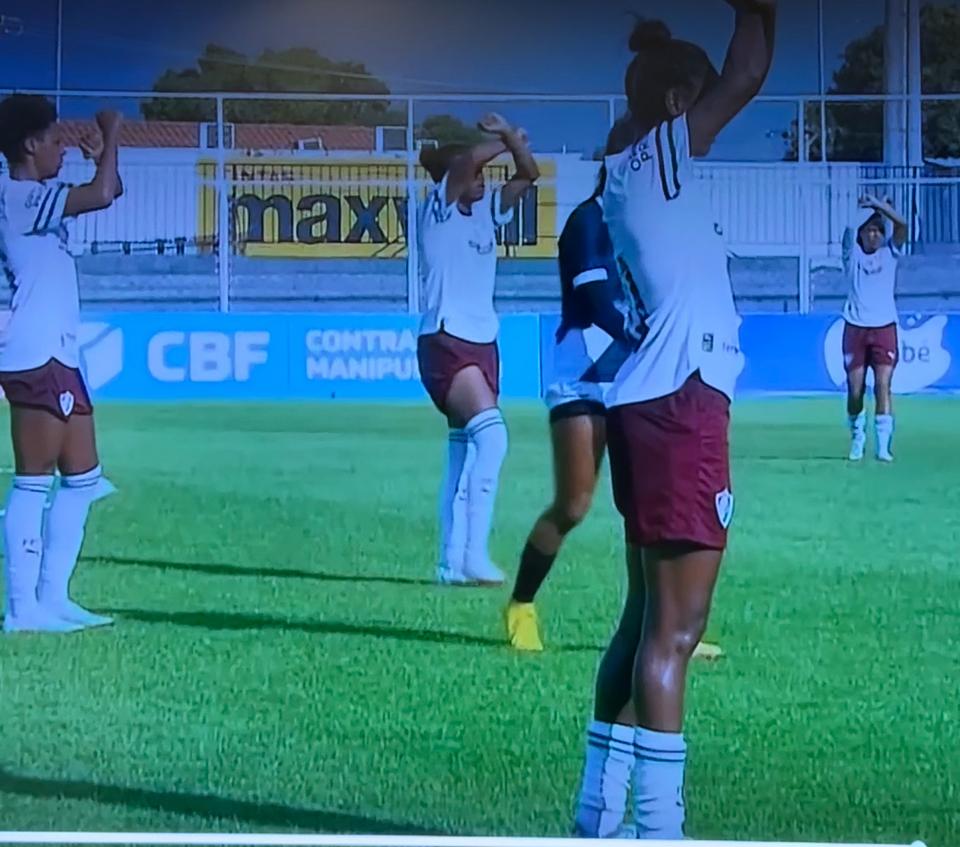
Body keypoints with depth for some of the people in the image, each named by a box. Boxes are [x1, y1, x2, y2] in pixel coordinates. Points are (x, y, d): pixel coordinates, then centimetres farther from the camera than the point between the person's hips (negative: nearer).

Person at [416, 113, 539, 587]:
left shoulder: (487, 211, 15)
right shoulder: (439, 209, -4)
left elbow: (529, 175, 16)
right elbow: (467, 160, -18)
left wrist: (510, 137, 1)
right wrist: (505, 141, -2)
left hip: (482, 343, 8)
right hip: (445, 343, -8)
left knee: (464, 456, 9)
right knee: (491, 433, -26)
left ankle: (452, 564, 13)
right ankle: (474, 556, -28)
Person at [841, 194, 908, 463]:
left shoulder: (890, 253, 7)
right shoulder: (853, 254, 8)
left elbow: (902, 226, -8)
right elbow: (849, 228, -6)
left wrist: (878, 204, -12)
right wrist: (863, 209, -16)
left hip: (884, 327, -1)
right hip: (855, 328, 1)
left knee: (883, 385, -12)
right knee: (855, 390, 1)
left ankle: (883, 445, -12)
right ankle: (857, 440, 20)